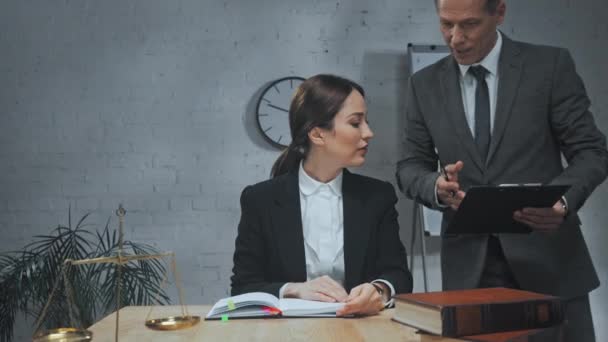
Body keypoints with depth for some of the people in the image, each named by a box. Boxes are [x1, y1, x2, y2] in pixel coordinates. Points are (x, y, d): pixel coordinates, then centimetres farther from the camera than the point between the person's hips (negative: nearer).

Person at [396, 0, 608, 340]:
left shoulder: (550, 65, -1)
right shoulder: (425, 84, 7)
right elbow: (411, 166, 9)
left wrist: (562, 200, -22)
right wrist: (437, 187, -15)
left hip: (547, 261, -1)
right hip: (469, 269, 2)